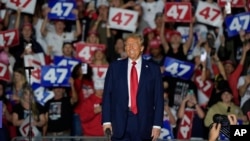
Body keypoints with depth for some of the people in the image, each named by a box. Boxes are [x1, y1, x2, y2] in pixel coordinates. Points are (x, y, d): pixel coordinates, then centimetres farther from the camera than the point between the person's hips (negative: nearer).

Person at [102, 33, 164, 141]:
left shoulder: (153, 69, 6)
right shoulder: (115, 67, 8)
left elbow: (159, 99, 3)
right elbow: (107, 95, 6)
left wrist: (157, 125, -4)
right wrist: (106, 120, -2)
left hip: (143, 123, 0)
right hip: (120, 122, 0)